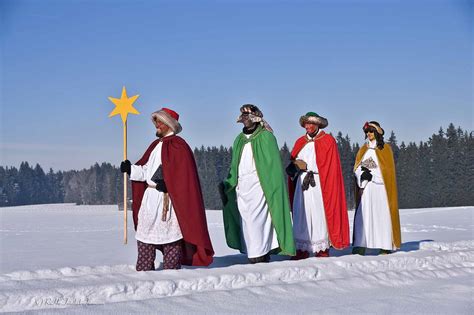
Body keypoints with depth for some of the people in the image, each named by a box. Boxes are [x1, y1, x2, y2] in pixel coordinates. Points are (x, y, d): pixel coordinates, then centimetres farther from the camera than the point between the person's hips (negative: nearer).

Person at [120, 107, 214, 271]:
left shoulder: (178, 145, -8)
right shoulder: (156, 145, 19)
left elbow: (182, 174, -17)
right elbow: (146, 170, 17)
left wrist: (166, 185, -23)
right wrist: (131, 169, 3)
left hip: (167, 199, -9)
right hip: (150, 196, 9)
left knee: (169, 235, -3)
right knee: (144, 234, 8)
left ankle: (172, 270, 4)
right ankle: (144, 270, 15)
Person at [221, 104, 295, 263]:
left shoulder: (265, 137, -2)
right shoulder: (239, 139, 18)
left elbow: (273, 165, -7)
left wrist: (271, 189, -14)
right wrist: (227, 187, 13)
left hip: (258, 188, -7)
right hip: (241, 188, 7)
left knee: (255, 222, -13)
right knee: (246, 222, 3)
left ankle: (259, 258, -9)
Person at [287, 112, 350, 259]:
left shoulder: (328, 141, 4)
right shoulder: (300, 142, 19)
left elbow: (327, 165, -6)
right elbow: (293, 162, 14)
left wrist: (305, 167, -10)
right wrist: (294, 168, -9)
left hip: (319, 184, -4)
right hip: (301, 184, 4)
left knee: (319, 214, -8)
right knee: (301, 215, 0)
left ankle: (322, 248, -3)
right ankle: (303, 249, 2)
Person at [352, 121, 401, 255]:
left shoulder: (385, 148, 5)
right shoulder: (363, 149, 17)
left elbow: (387, 168, -4)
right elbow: (357, 167, 9)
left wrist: (371, 174, -14)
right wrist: (362, 174, -12)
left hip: (380, 186, -4)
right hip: (365, 187, 4)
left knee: (381, 213, -7)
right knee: (363, 214, -5)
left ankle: (385, 246, -5)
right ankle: (360, 246, -8)